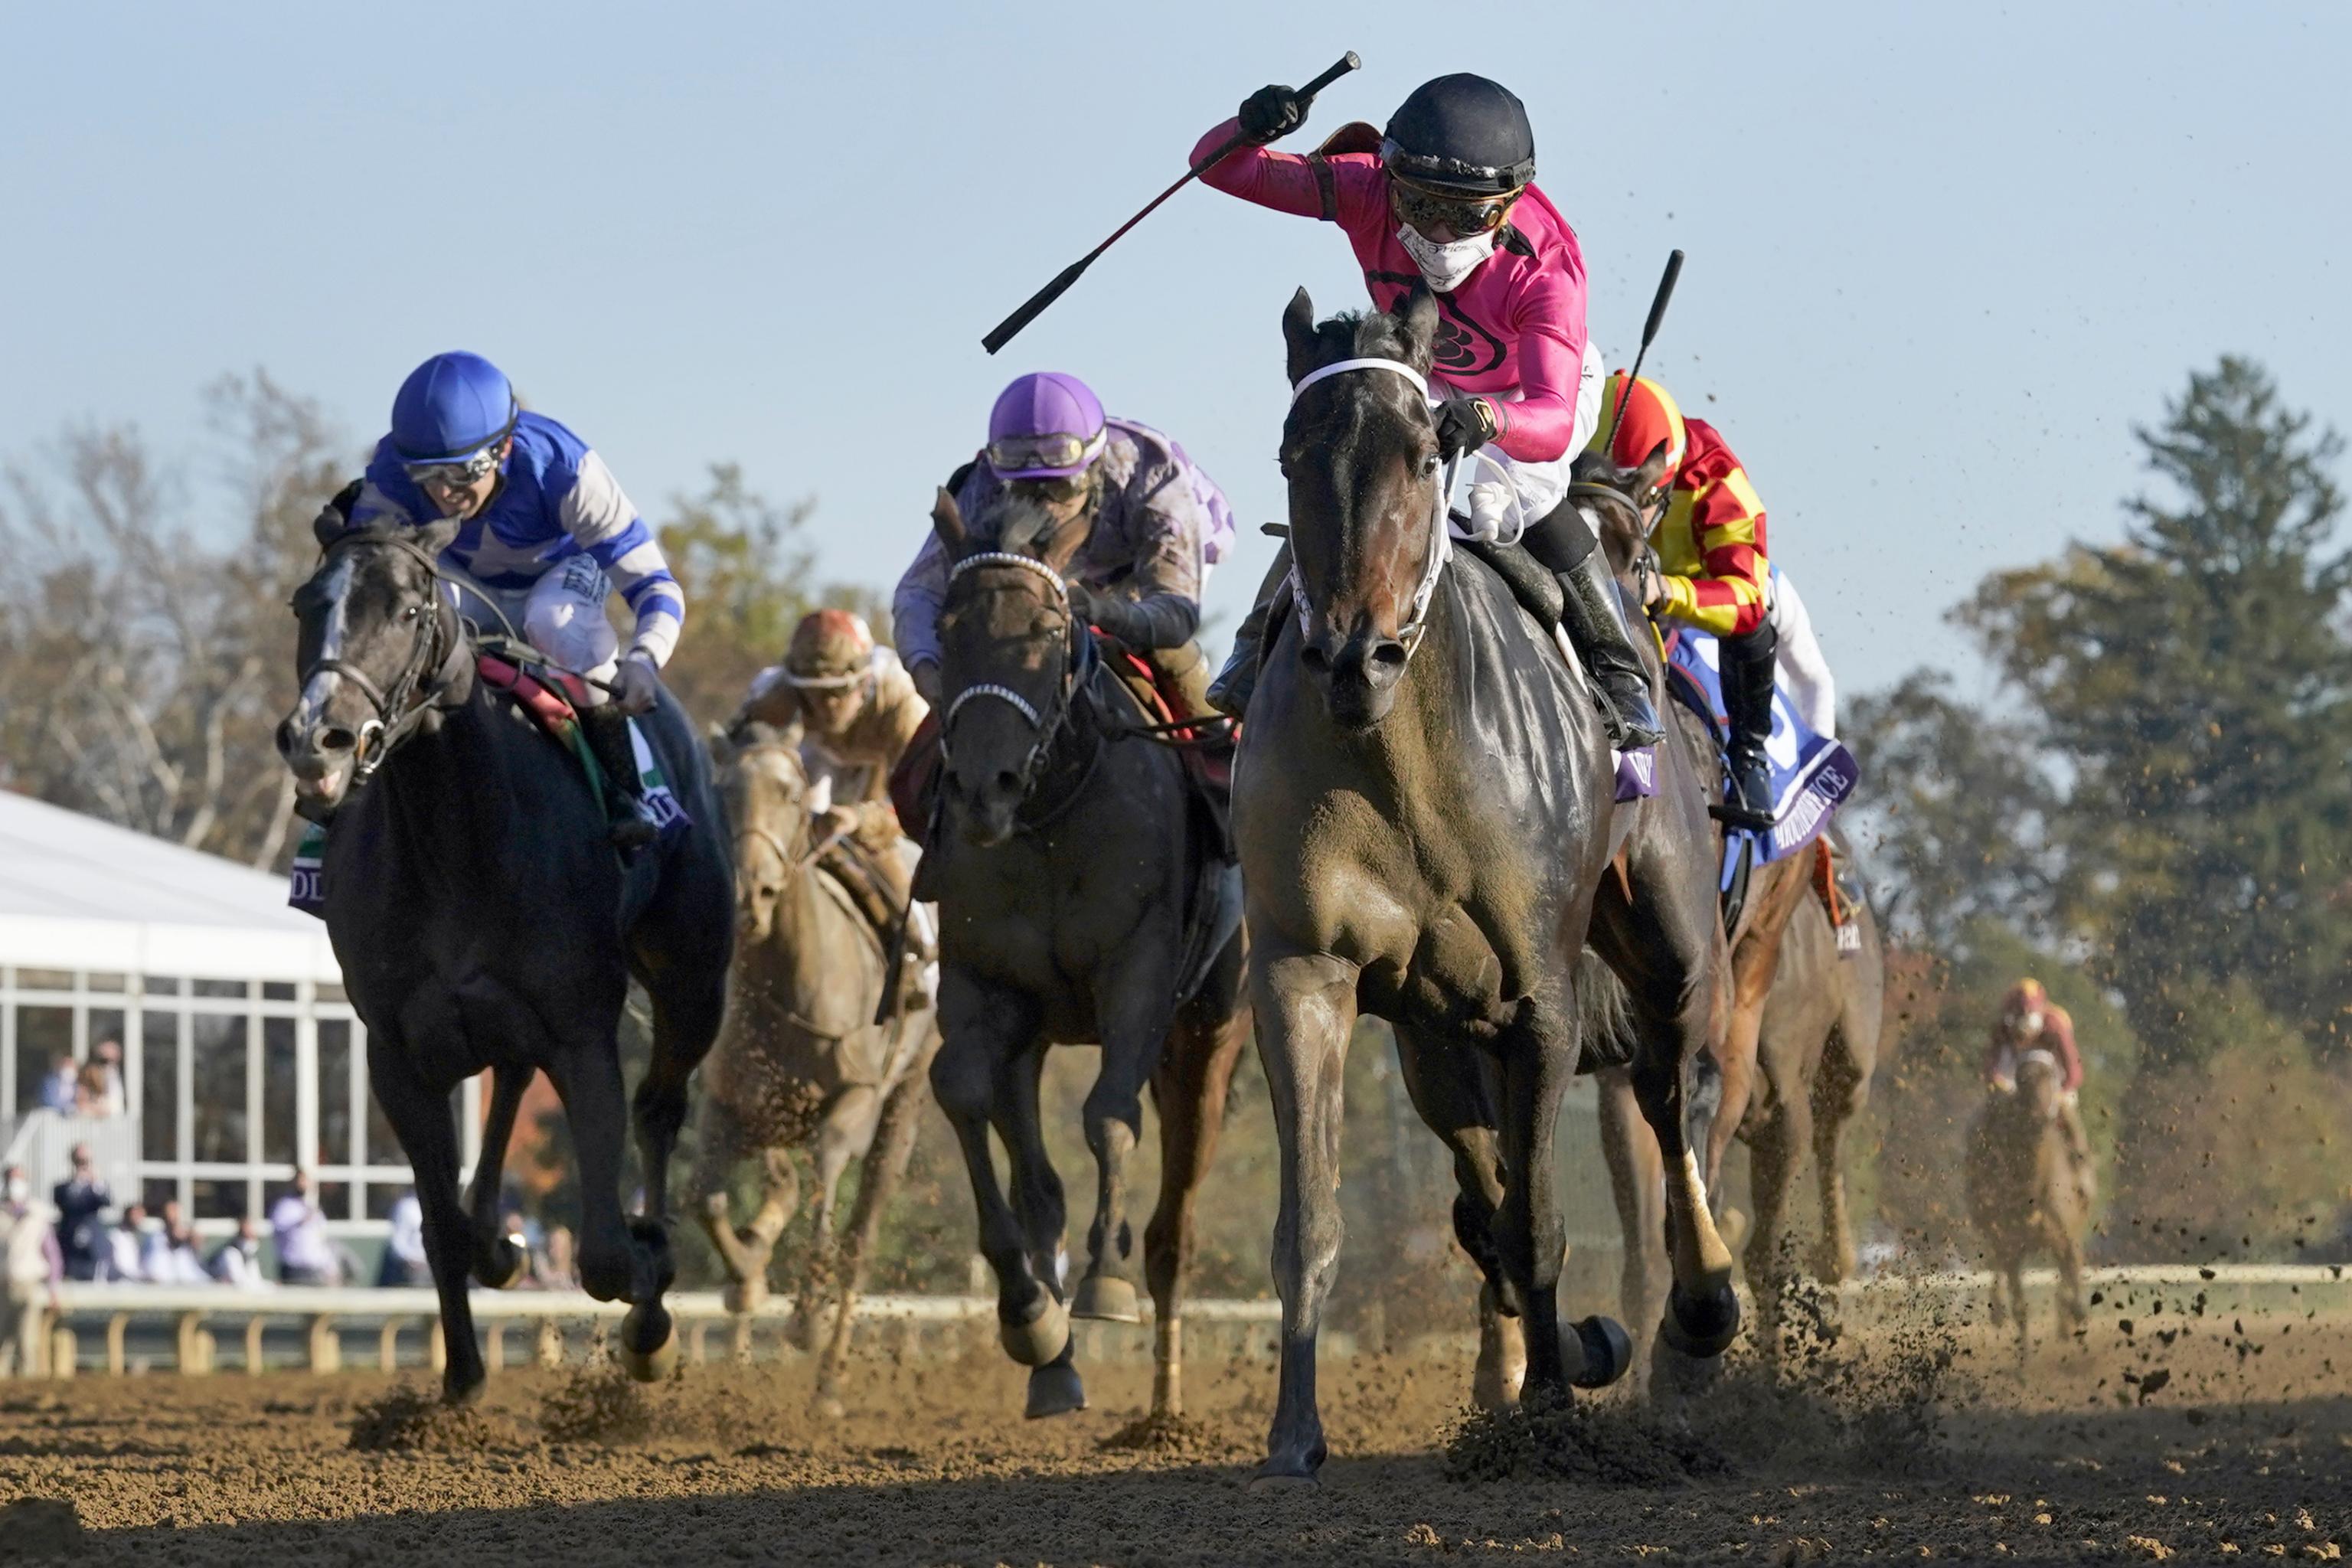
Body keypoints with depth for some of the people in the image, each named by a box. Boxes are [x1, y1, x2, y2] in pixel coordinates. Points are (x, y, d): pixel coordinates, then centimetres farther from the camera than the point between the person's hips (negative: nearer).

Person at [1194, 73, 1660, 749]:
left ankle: (1619, 675, -14)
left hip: (1538, 389, -4)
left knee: (1509, 492, -29)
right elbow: (1219, 167, -29)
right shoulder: (1371, 191, -32)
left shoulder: (1545, 268, -42)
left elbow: (1552, 422, -51)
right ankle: (1264, 639, 16)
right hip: (1422, 378, 4)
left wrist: (1486, 420, -73)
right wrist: (1251, 129, -53)